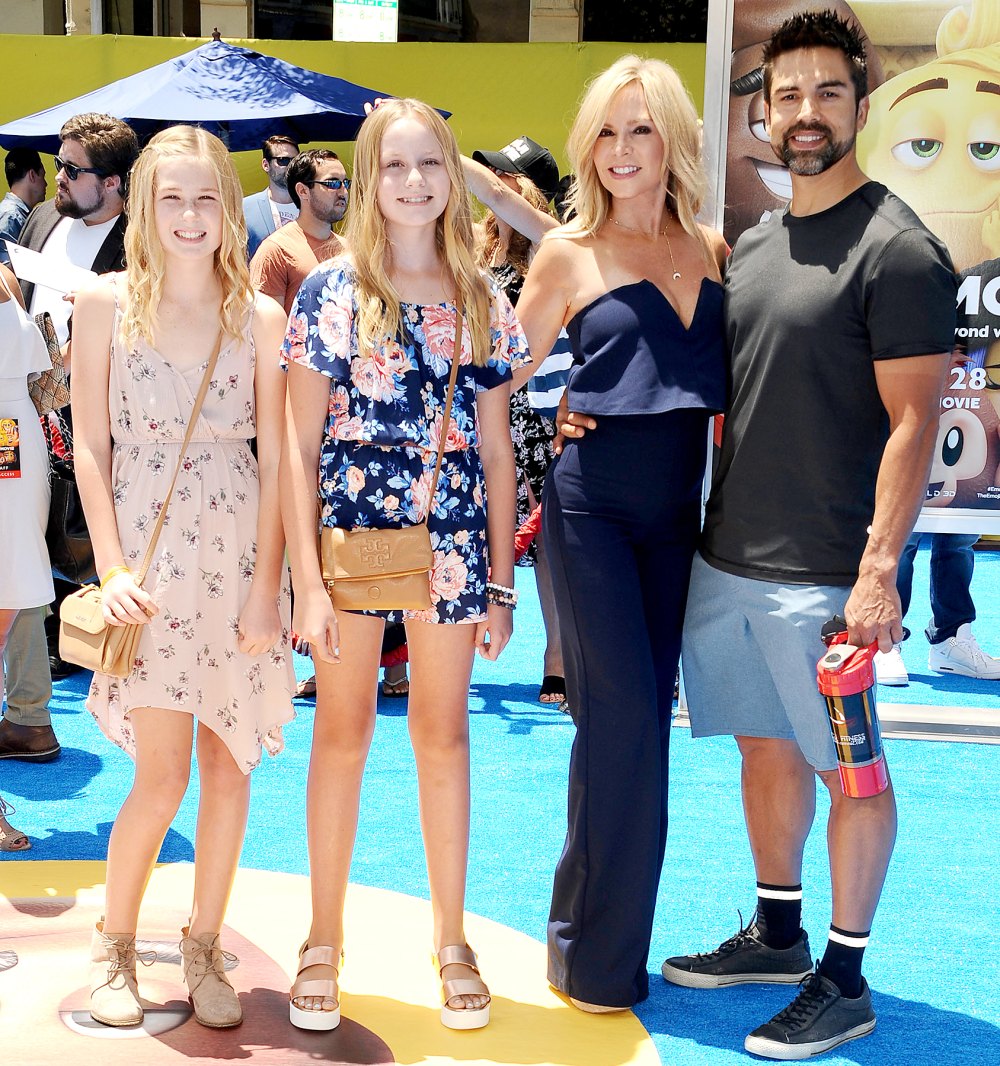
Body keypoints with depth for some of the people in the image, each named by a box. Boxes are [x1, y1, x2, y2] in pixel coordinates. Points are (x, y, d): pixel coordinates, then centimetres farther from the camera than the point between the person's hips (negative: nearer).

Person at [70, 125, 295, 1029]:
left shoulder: (262, 317, 2)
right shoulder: (107, 303, 1)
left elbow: (275, 460, 0)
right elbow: (90, 447, 0)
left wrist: (267, 587, -6)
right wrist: (112, 567, -8)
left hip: (239, 550, 2)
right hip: (147, 548, -2)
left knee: (228, 762, 6)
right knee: (162, 772, -5)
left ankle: (204, 946, 23)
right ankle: (115, 944, 18)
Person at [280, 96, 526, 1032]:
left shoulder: (481, 302, 5)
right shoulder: (331, 291, -2)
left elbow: (496, 449, 8)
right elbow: (298, 444, -4)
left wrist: (501, 583, 5)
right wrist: (306, 579, -10)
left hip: (452, 536, 2)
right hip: (350, 527, -2)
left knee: (443, 733, 10)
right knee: (343, 732, 7)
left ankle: (451, 939, 23)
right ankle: (324, 940, 21)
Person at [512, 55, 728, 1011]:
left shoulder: (713, 251, 8)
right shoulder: (570, 252, -2)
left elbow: (729, 378, 16)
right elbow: (504, 375, 1)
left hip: (677, 508, 4)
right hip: (593, 502, -4)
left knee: (640, 718, 9)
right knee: (625, 715, -9)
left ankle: (593, 925, 23)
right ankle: (602, 955, 6)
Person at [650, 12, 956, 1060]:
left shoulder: (897, 249, -10)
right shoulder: (749, 248, 12)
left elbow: (912, 421, -14)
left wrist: (879, 566, -20)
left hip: (824, 572, -7)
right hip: (726, 559, 7)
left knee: (847, 770, 4)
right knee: (766, 746, 18)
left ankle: (844, 981, 17)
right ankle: (777, 934, 34)